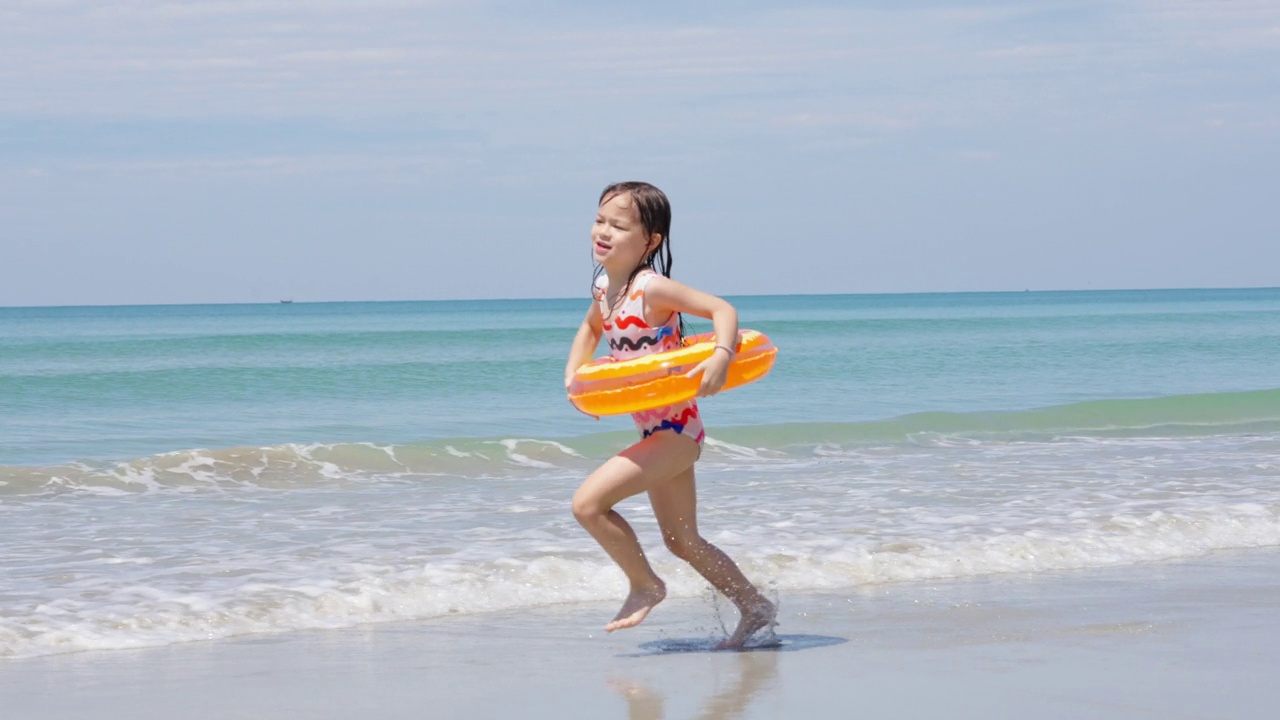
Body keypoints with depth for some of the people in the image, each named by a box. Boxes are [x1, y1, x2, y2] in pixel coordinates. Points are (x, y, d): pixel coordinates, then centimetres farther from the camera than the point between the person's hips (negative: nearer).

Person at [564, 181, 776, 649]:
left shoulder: (651, 289, -18)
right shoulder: (604, 287, 6)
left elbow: (722, 309, -24)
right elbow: (591, 328, 28)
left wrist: (721, 357, -41)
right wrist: (573, 373, 11)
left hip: (676, 429, -9)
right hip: (655, 432, 9)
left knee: (588, 503, -17)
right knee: (682, 543, 18)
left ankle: (644, 586, 3)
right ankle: (755, 608, 33)